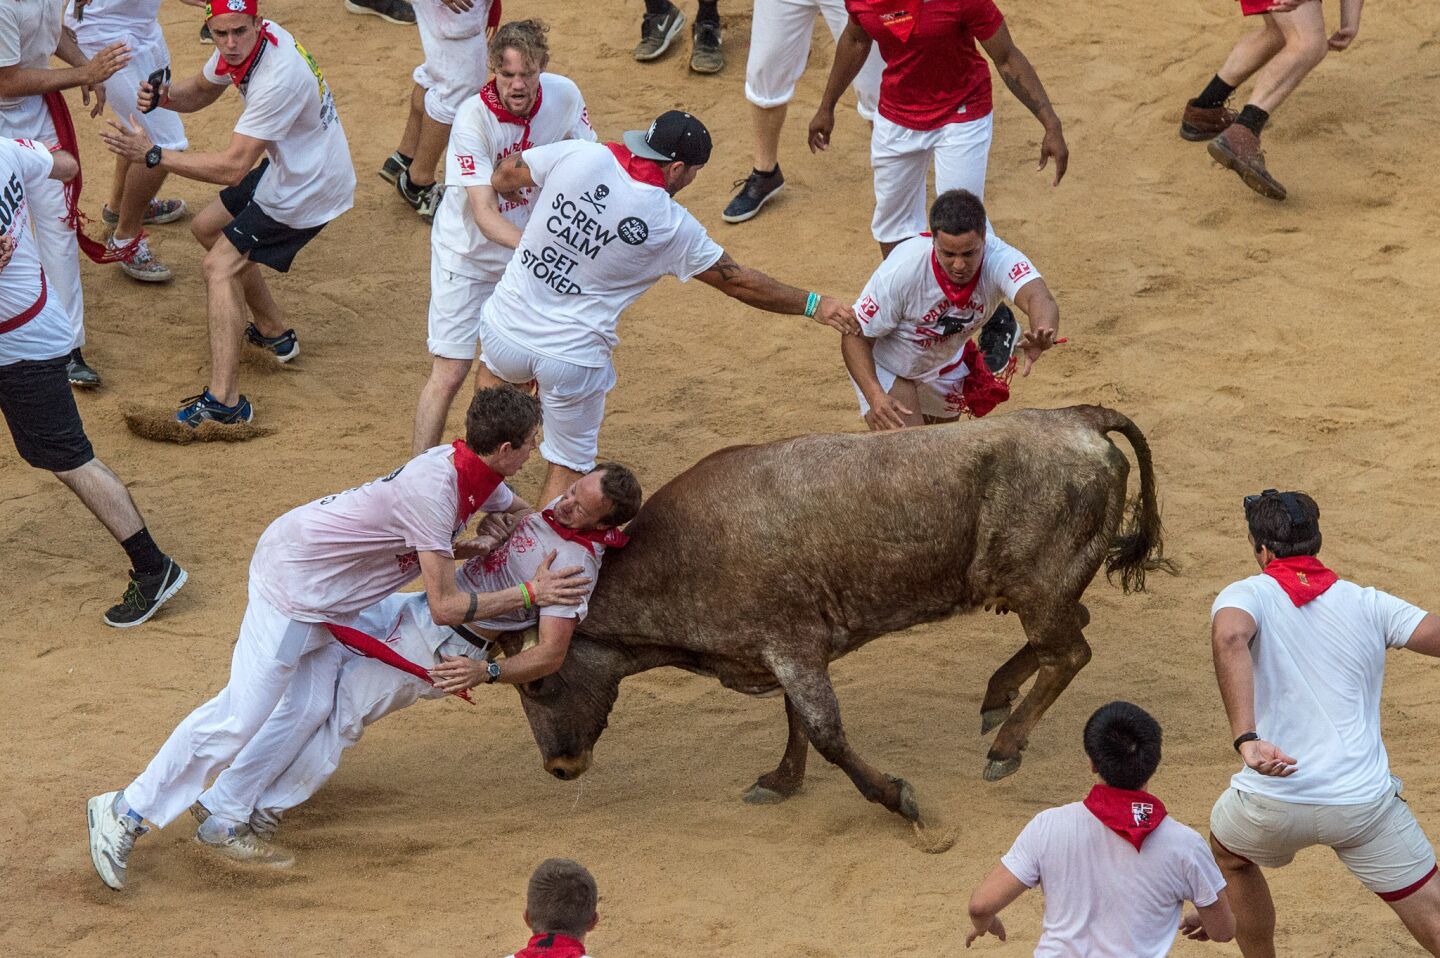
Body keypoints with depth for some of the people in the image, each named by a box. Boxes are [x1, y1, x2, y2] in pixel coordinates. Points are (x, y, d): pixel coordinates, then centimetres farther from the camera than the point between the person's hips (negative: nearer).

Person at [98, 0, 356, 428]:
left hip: (311, 189, -10)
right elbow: (201, 91, 10)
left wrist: (152, 155, -35)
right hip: (286, 166, 10)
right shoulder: (239, 47, -8)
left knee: (220, 265, -12)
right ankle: (274, 333, 35)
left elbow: (232, 169, -35)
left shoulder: (277, 77, -35)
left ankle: (224, 401, -17)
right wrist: (164, 95, -14)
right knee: (208, 229, 23)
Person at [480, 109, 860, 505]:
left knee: (493, 368, 38)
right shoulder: (673, 226, -12)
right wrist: (814, 305, 8)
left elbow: (502, 179, 3)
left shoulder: (577, 156, -11)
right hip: (573, 361, -2)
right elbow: (739, 282, -2)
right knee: (568, 467, 16)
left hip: (504, 330, 2)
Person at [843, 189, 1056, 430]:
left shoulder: (1000, 259, -35)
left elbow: (1036, 297, -55)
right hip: (885, 364, -4)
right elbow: (856, 337, -28)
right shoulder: (900, 271, -38)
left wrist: (1041, 338, -79)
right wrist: (874, 396, -45)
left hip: (945, 363, 4)